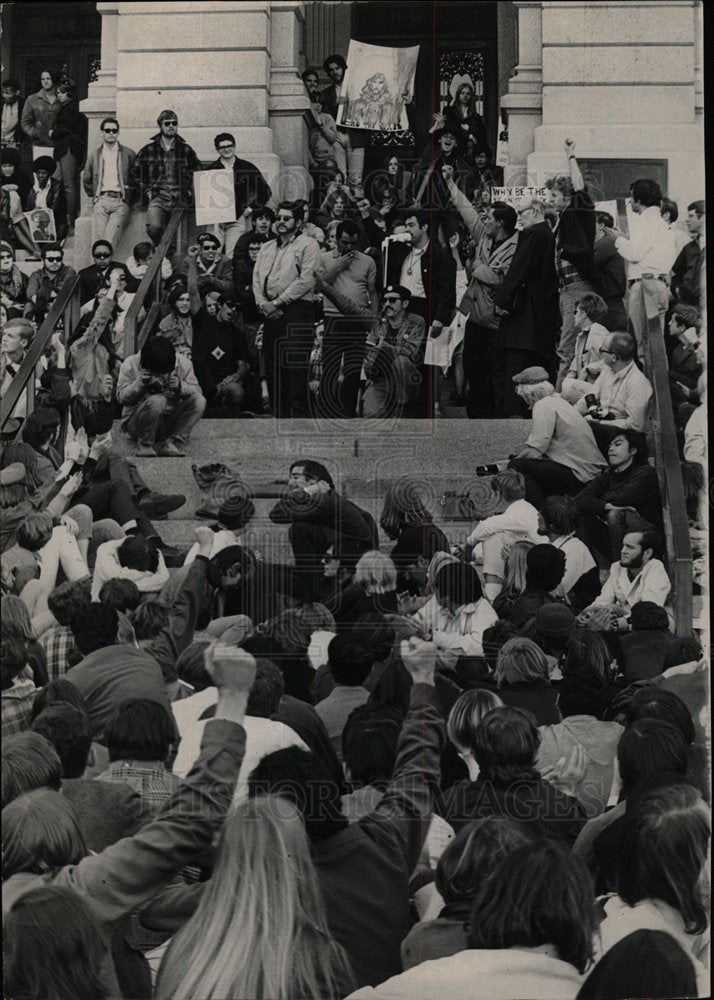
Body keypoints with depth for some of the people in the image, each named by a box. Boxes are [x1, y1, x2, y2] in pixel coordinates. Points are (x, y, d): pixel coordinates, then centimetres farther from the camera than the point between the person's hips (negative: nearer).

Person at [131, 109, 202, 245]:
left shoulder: (186, 150, 13)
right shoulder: (148, 150, 10)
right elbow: (135, 173, 15)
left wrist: (190, 190, 9)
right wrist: (146, 191, 3)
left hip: (180, 199, 2)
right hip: (157, 198, -2)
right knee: (154, 227, -27)